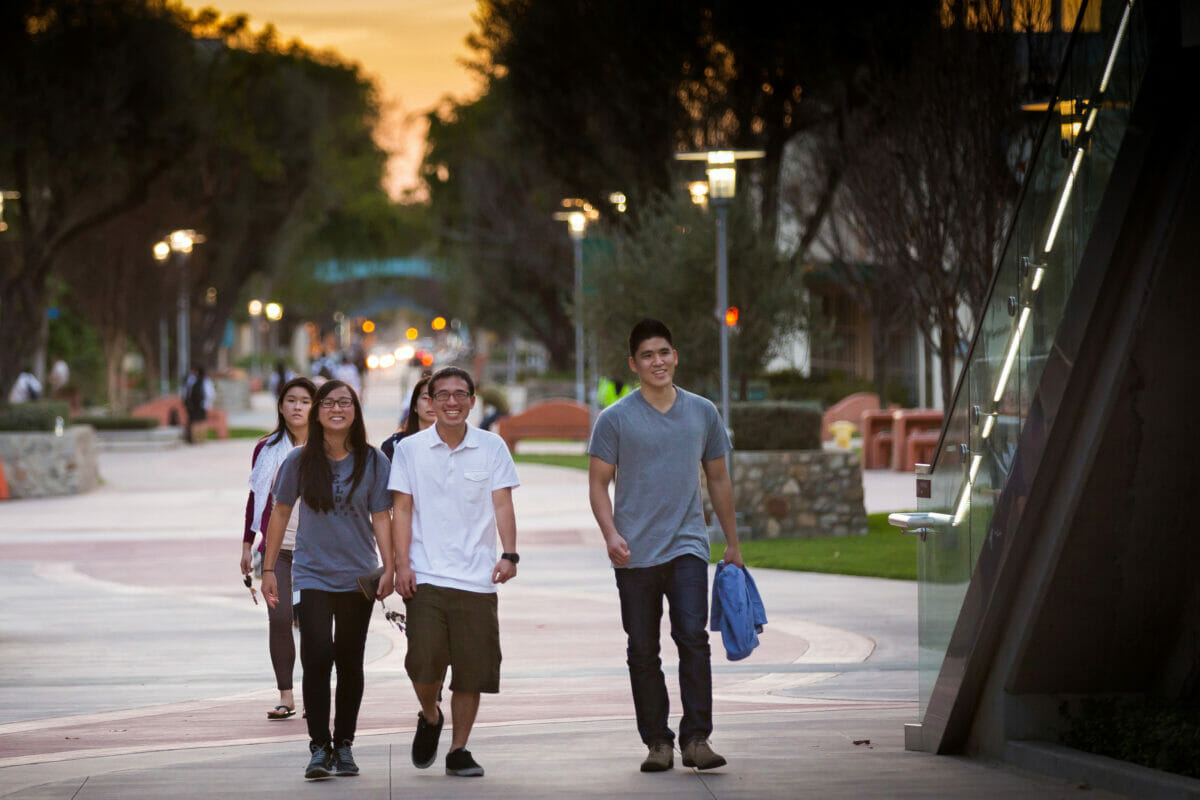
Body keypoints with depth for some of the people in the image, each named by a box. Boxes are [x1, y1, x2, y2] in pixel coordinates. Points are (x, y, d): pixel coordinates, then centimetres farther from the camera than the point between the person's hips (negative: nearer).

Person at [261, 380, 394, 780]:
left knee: (349, 662, 7)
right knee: (317, 657, -13)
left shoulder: (372, 461, -2)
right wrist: (268, 569, 6)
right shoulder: (300, 461, -2)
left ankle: (344, 745, 18)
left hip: (358, 577, 1)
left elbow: (380, 517, 2)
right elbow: (280, 513, 7)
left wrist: (389, 568, -8)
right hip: (312, 575, -1)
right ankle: (319, 747, -9)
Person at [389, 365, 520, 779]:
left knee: (473, 669, -1)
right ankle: (430, 718, 19)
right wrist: (402, 564, -4)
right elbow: (402, 509, 6)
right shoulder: (410, 449, 6)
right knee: (425, 660, -12)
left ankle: (458, 750, 13)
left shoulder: (492, 447, 7)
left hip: (476, 578, 1)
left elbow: (502, 504, 3)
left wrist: (509, 554, -11)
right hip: (426, 577, -1)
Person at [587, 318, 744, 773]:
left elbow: (718, 480, 18)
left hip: (687, 547, 1)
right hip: (635, 554, 0)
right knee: (643, 651, 4)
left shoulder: (702, 413, 9)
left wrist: (733, 545, 19)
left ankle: (697, 739, -14)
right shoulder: (616, 419, 1)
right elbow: (598, 484, 2)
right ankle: (657, 743, 13)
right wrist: (611, 533, -15)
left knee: (693, 638, -14)